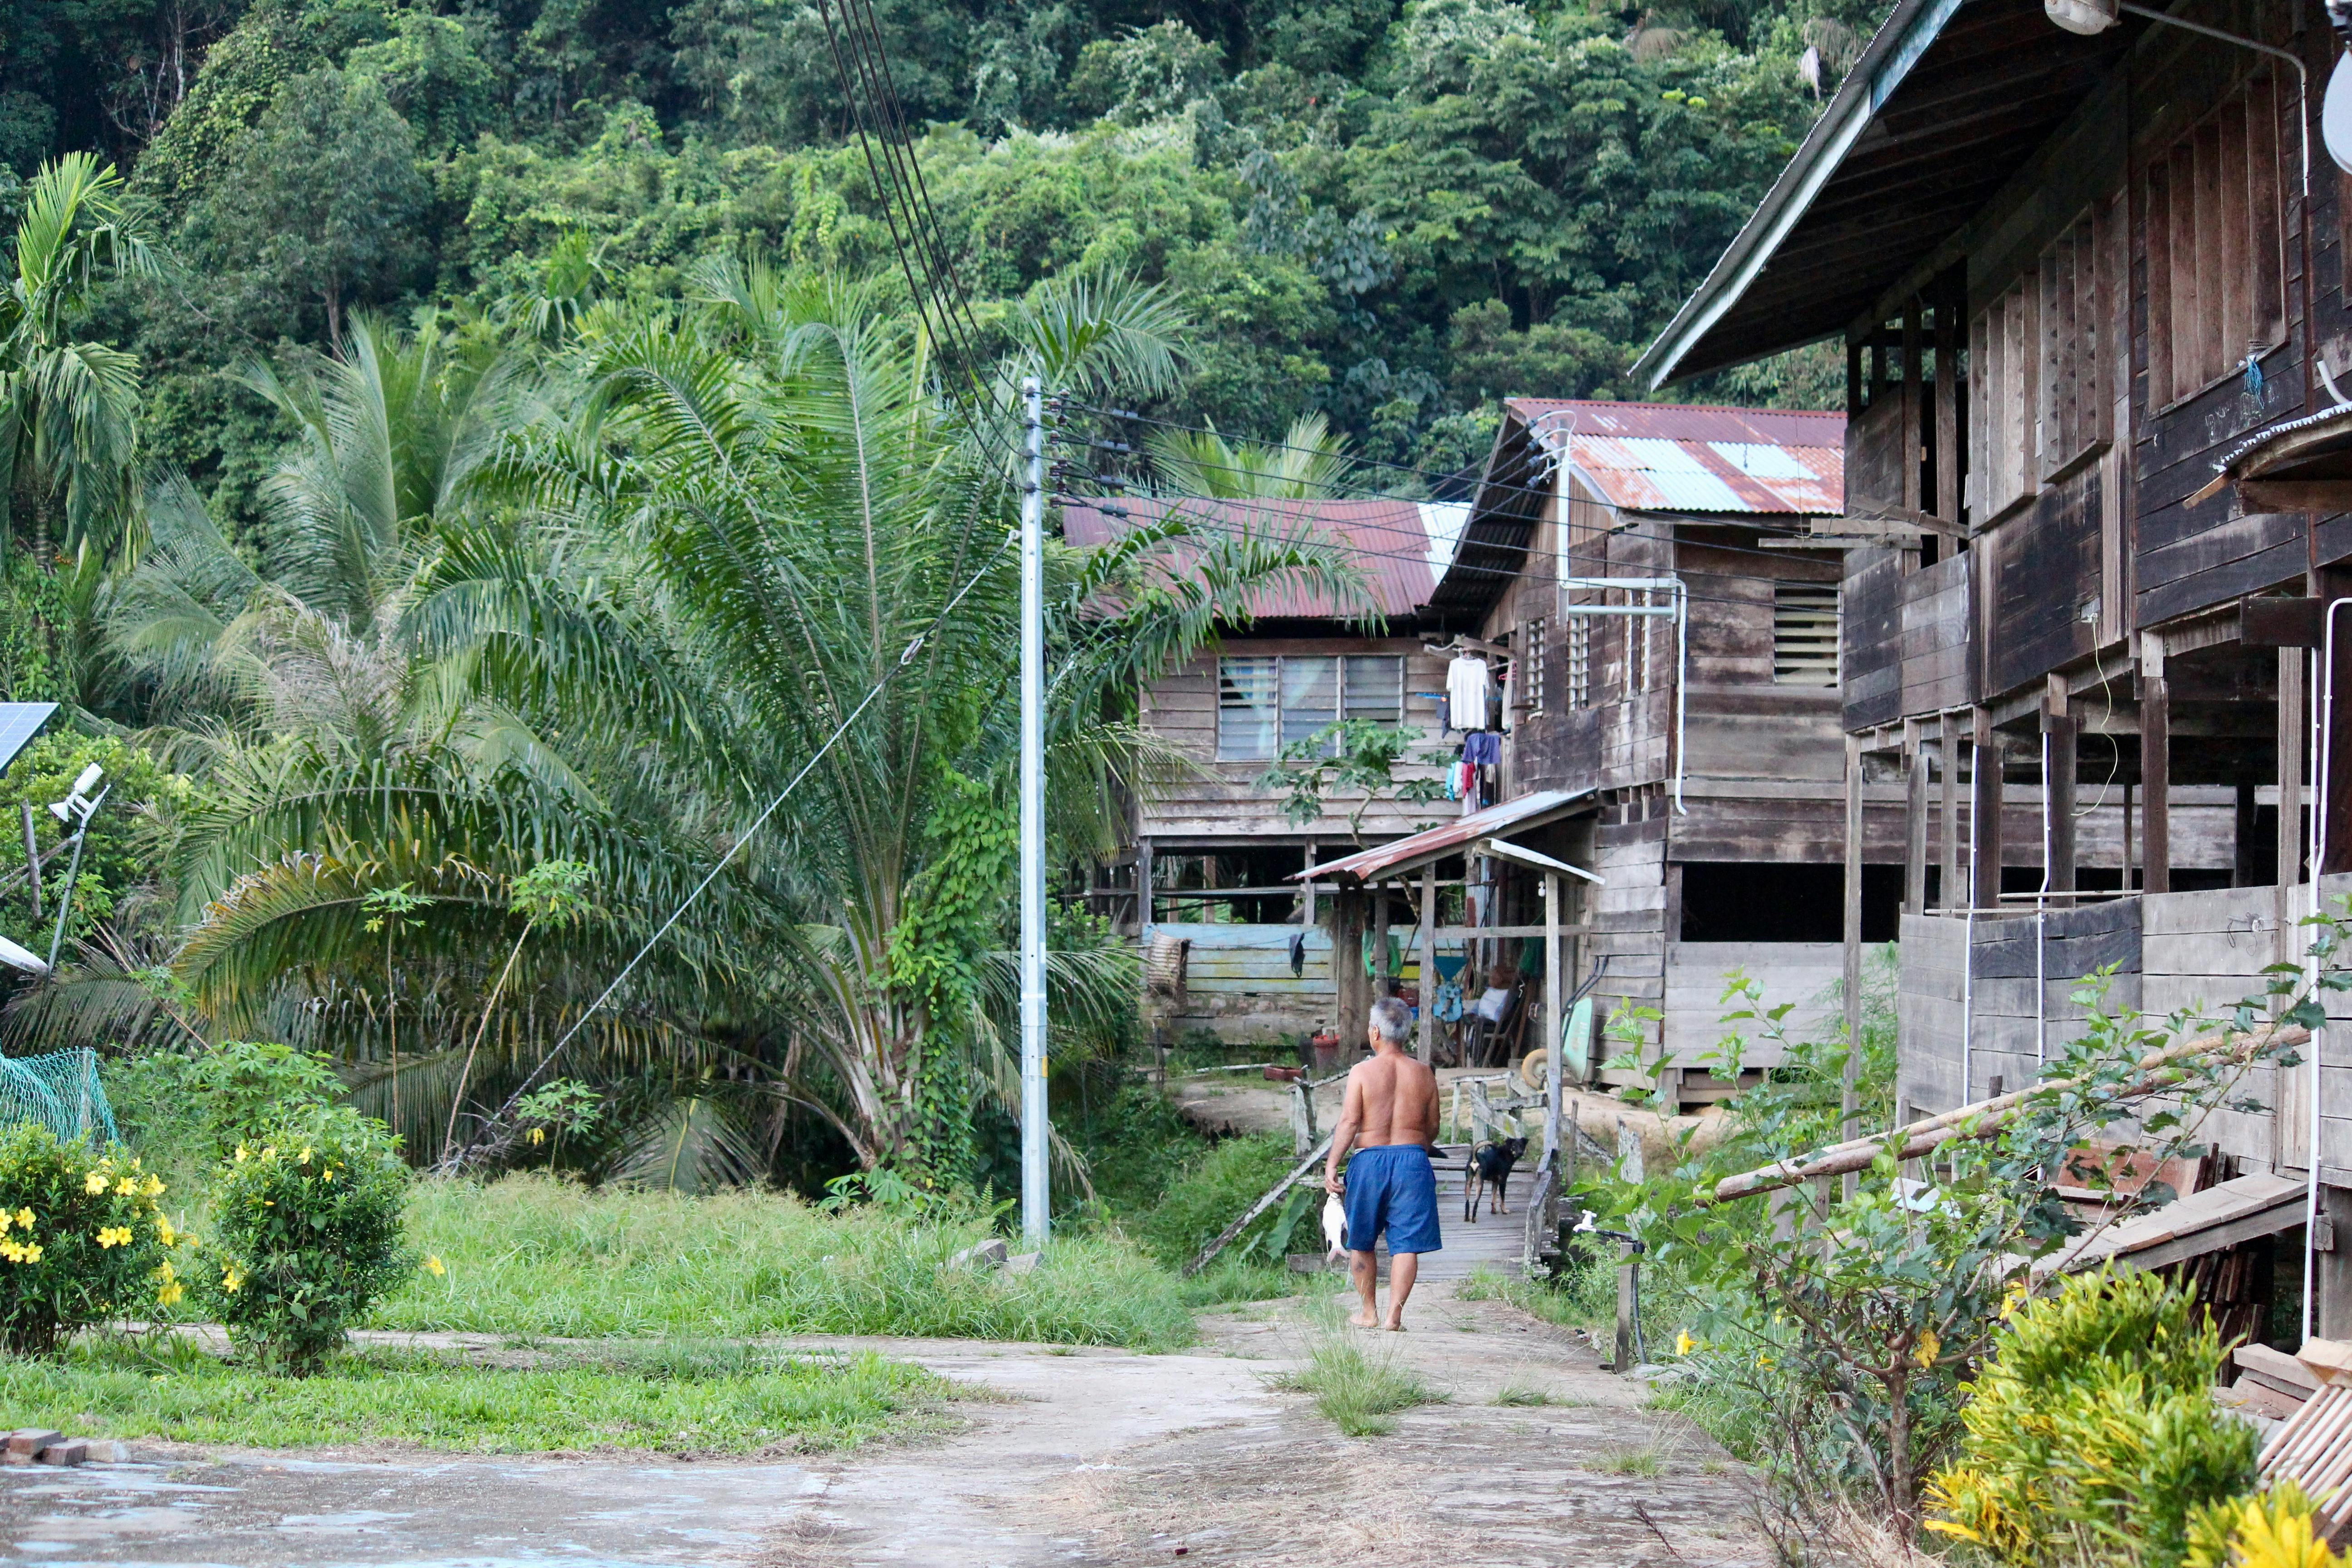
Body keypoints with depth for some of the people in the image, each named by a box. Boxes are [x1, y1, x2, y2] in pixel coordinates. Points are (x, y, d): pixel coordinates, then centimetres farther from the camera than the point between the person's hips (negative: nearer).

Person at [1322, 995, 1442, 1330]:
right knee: (1406, 1244, 2)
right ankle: (1394, 1313, -6)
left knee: (1361, 1243, 14)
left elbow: (1349, 1122, -10)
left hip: (1370, 1160, -2)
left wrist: (1331, 1166, -6)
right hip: (1413, 1159, 2)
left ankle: (1369, 1313, 20)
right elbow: (1432, 1128, 10)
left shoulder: (1362, 1072, -5)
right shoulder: (1423, 1073, 4)